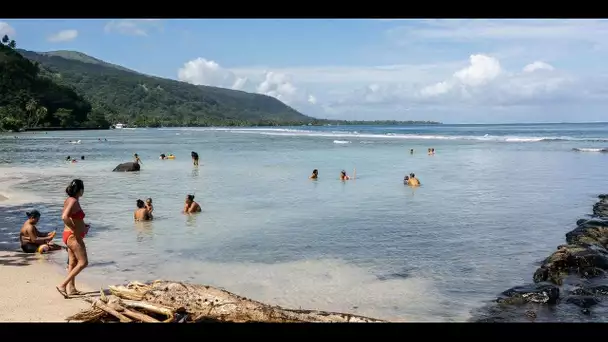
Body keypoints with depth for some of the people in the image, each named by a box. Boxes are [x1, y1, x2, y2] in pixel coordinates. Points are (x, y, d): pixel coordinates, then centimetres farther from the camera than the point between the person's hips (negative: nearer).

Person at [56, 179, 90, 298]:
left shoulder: (68, 200, 9)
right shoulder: (74, 201, -19)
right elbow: (65, 217, -33)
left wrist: (83, 226, 15)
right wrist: (75, 230, -23)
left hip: (69, 235, 10)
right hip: (74, 236, -10)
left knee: (73, 263, 16)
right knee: (83, 262, -6)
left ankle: (71, 288, 23)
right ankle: (62, 285, -8)